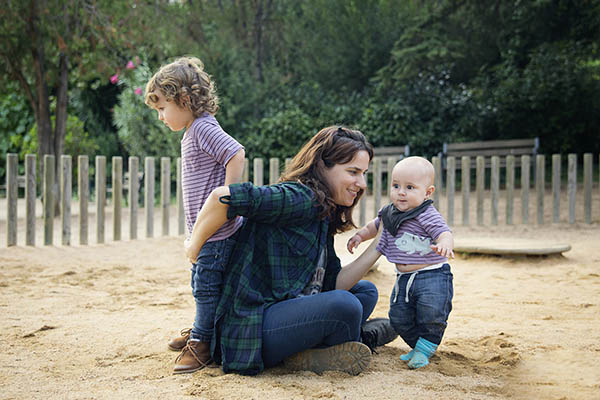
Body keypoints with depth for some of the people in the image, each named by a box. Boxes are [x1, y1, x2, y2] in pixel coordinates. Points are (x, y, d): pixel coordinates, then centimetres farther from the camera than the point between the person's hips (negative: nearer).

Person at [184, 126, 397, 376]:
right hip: (249, 328, -10)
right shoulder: (301, 198, -16)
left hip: (282, 313, 10)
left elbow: (334, 285, 8)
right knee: (345, 305, -27)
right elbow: (223, 196, -28)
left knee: (365, 291, 17)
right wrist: (195, 245, -14)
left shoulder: (323, 216, 14)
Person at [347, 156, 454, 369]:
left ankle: (424, 349, 2)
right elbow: (376, 225, 27)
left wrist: (444, 244, -51)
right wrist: (360, 235, 20)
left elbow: (444, 232, -30)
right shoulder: (389, 212, 6)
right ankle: (417, 345, 28)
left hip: (432, 275, -7)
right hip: (404, 278, 7)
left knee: (432, 314, -19)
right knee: (399, 317, 7)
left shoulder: (427, 215, -16)